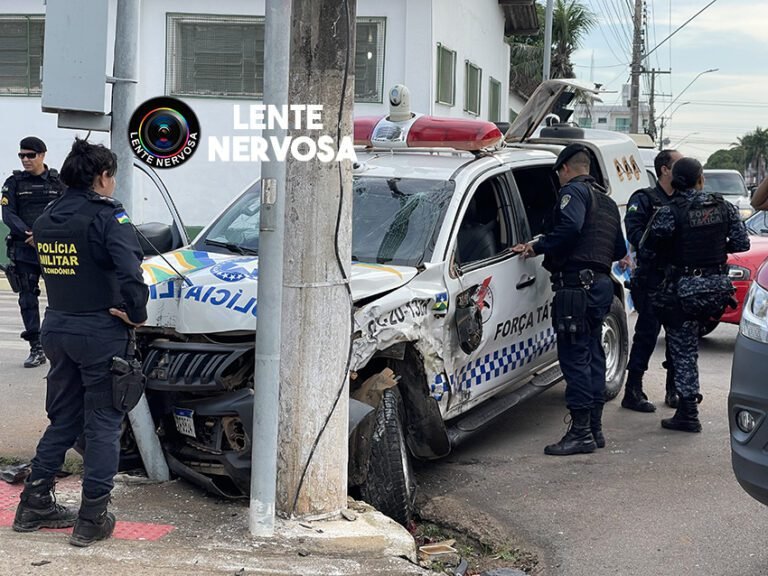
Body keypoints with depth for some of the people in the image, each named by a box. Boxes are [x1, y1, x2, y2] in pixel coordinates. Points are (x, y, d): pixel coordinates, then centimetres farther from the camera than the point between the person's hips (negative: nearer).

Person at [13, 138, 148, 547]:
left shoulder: (46, 220, 9)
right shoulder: (106, 217, -14)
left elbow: (48, 270, 12)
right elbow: (130, 273, -26)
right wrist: (136, 314, -13)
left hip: (56, 327, 7)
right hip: (100, 330, -7)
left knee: (63, 419, 20)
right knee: (103, 424, 3)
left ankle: (35, 504, 22)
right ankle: (92, 519, 5)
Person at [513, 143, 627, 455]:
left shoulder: (574, 191, -4)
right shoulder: (607, 201, 24)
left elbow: (570, 228, -24)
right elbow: (619, 250, 24)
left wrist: (537, 246, -15)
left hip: (577, 285, -10)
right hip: (601, 284, 10)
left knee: (575, 356, -9)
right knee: (593, 355, 14)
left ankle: (580, 432, -9)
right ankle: (595, 429, 18)